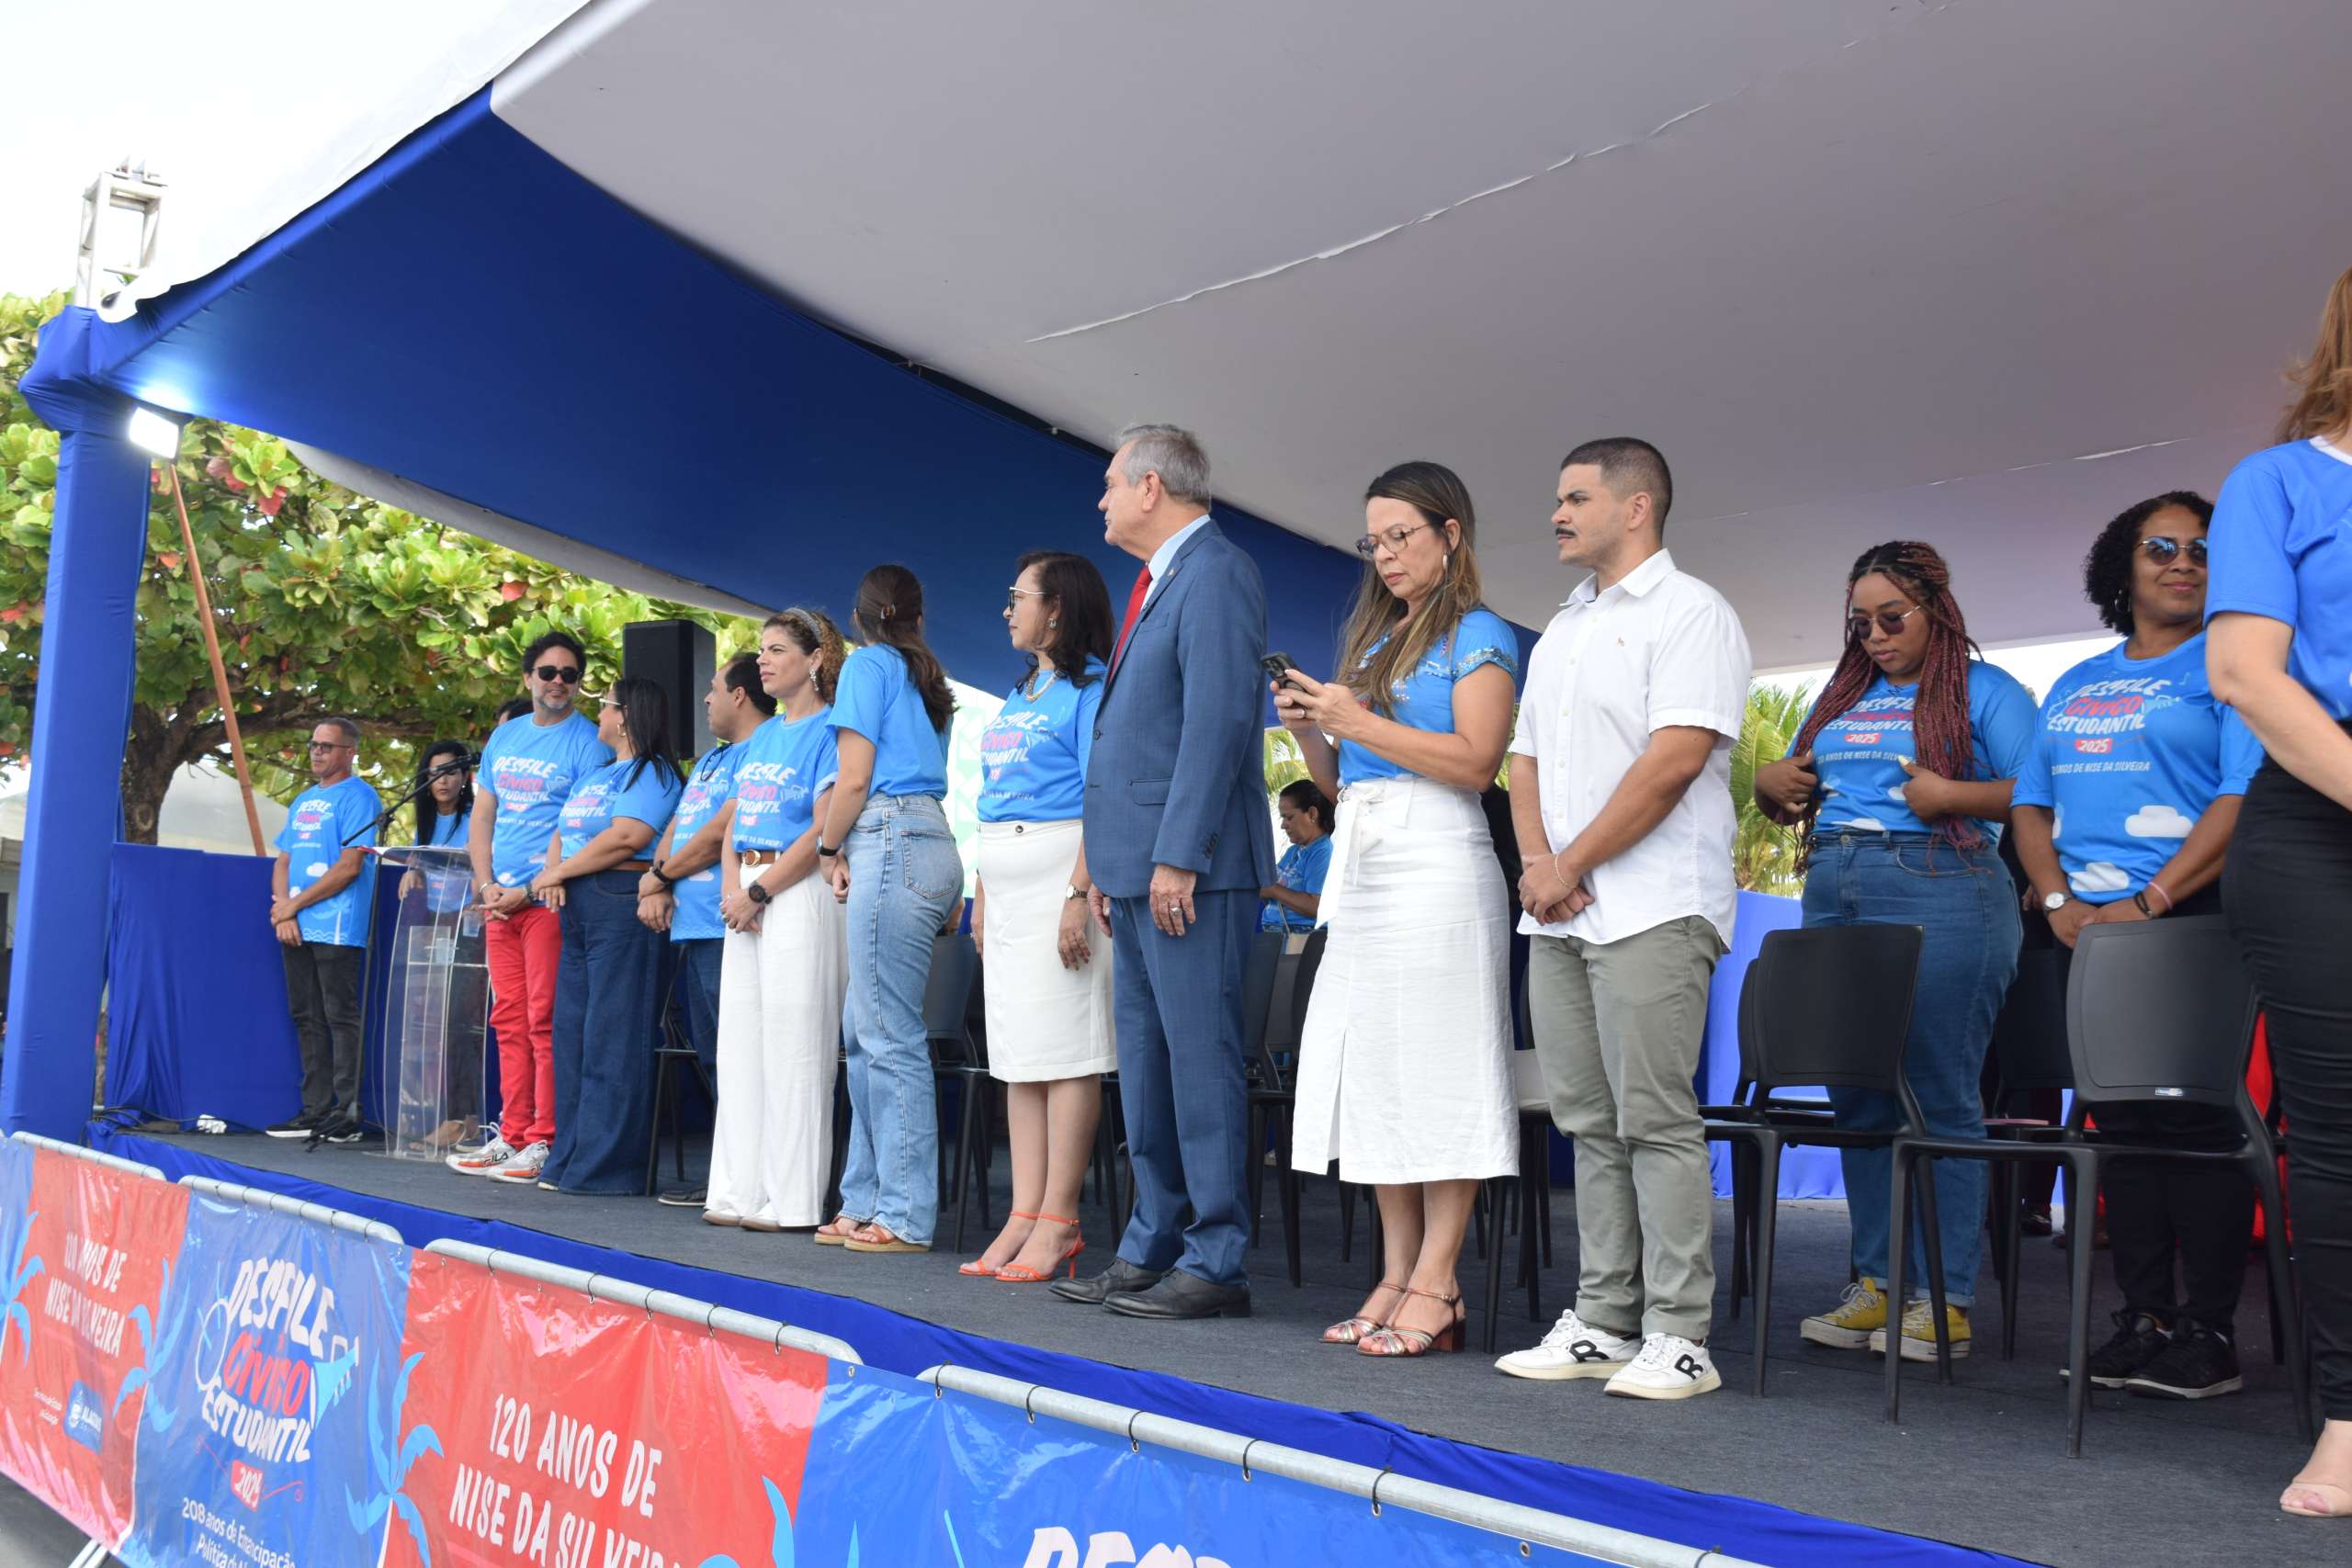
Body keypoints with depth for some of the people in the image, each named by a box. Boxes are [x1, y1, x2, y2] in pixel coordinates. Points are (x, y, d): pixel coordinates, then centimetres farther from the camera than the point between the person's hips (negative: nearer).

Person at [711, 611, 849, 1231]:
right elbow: (734, 823, 17)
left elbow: (823, 831, -15)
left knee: (792, 1048, -6)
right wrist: (732, 888, 0)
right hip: (747, 901, 9)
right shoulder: (762, 735, 19)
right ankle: (741, 1190, 17)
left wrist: (758, 893, -14)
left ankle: (793, 1200, 1)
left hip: (800, 896, -9)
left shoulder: (827, 730, -6)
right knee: (741, 1045, 9)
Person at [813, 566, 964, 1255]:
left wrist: (830, 849, 8)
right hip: (931, 843, 8)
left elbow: (854, 779, -6)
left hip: (891, 844, -8)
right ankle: (867, 1201, 15)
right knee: (864, 1030, 11)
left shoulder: (866, 665, 1)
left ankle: (905, 1216, -5)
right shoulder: (926, 680, 23)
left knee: (890, 1036, -7)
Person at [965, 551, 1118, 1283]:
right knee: (1017, 1051, 7)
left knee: (1064, 1047, -7)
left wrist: (1080, 894, -22)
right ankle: (1024, 1215, 11)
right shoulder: (1018, 695, 20)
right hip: (1007, 882, 9)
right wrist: (982, 894, 15)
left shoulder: (1089, 685, -6)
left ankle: (1059, 1220, -3)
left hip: (1059, 867, -9)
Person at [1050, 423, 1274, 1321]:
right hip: (1137, 866, 10)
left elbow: (1217, 721, -18)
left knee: (1200, 1059, -6)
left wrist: (1177, 856, -22)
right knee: (1144, 1063, 13)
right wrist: (1108, 865, 19)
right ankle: (1152, 1246, 22)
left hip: (1190, 870, -10)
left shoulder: (1215, 574, -8)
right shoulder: (1159, 582, 22)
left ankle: (1215, 1264, 2)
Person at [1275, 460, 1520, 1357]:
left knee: (1438, 1067, -6)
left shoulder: (1478, 636, 0)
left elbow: (1476, 761, -13)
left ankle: (1436, 1290, -2)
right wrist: (1309, 730, 3)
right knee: (1373, 1071, 6)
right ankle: (1396, 1279, 12)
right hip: (1361, 869, 8)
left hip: (1436, 867, -8)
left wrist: (1357, 723, -13)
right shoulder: (1372, 641, 21)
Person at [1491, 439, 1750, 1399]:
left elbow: (1674, 759, -15)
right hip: (1559, 917, 8)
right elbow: (1525, 760, 19)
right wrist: (1535, 862, 0)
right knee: (1590, 1126, 9)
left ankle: (1678, 1338, 1)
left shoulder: (1689, 613, -3)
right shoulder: (1561, 631, 22)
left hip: (1650, 910, -8)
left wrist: (1571, 866, -13)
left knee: (1656, 1123, -7)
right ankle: (1601, 1322, 16)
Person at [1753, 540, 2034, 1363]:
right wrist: (1770, 784, 7)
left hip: (1940, 897, -6)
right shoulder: (1843, 695, 22)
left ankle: (1944, 1298, 2)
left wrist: (1954, 795, -18)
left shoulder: (1984, 690, 4)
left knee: (1941, 1097, -4)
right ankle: (1874, 1285, 15)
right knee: (1858, 1098, 7)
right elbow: (1790, 794, 28)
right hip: (1834, 897, 7)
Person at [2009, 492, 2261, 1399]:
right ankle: (2143, 1319, 13)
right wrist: (2058, 900, -1)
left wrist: (2149, 900, -18)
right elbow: (2030, 802, 16)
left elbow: (2245, 796, -10)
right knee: (2121, 1120, 6)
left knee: (2197, 1116, -5)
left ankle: (2209, 1333, 2)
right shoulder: (2074, 688, 19)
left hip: (2194, 923, -5)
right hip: (2091, 928, 5)